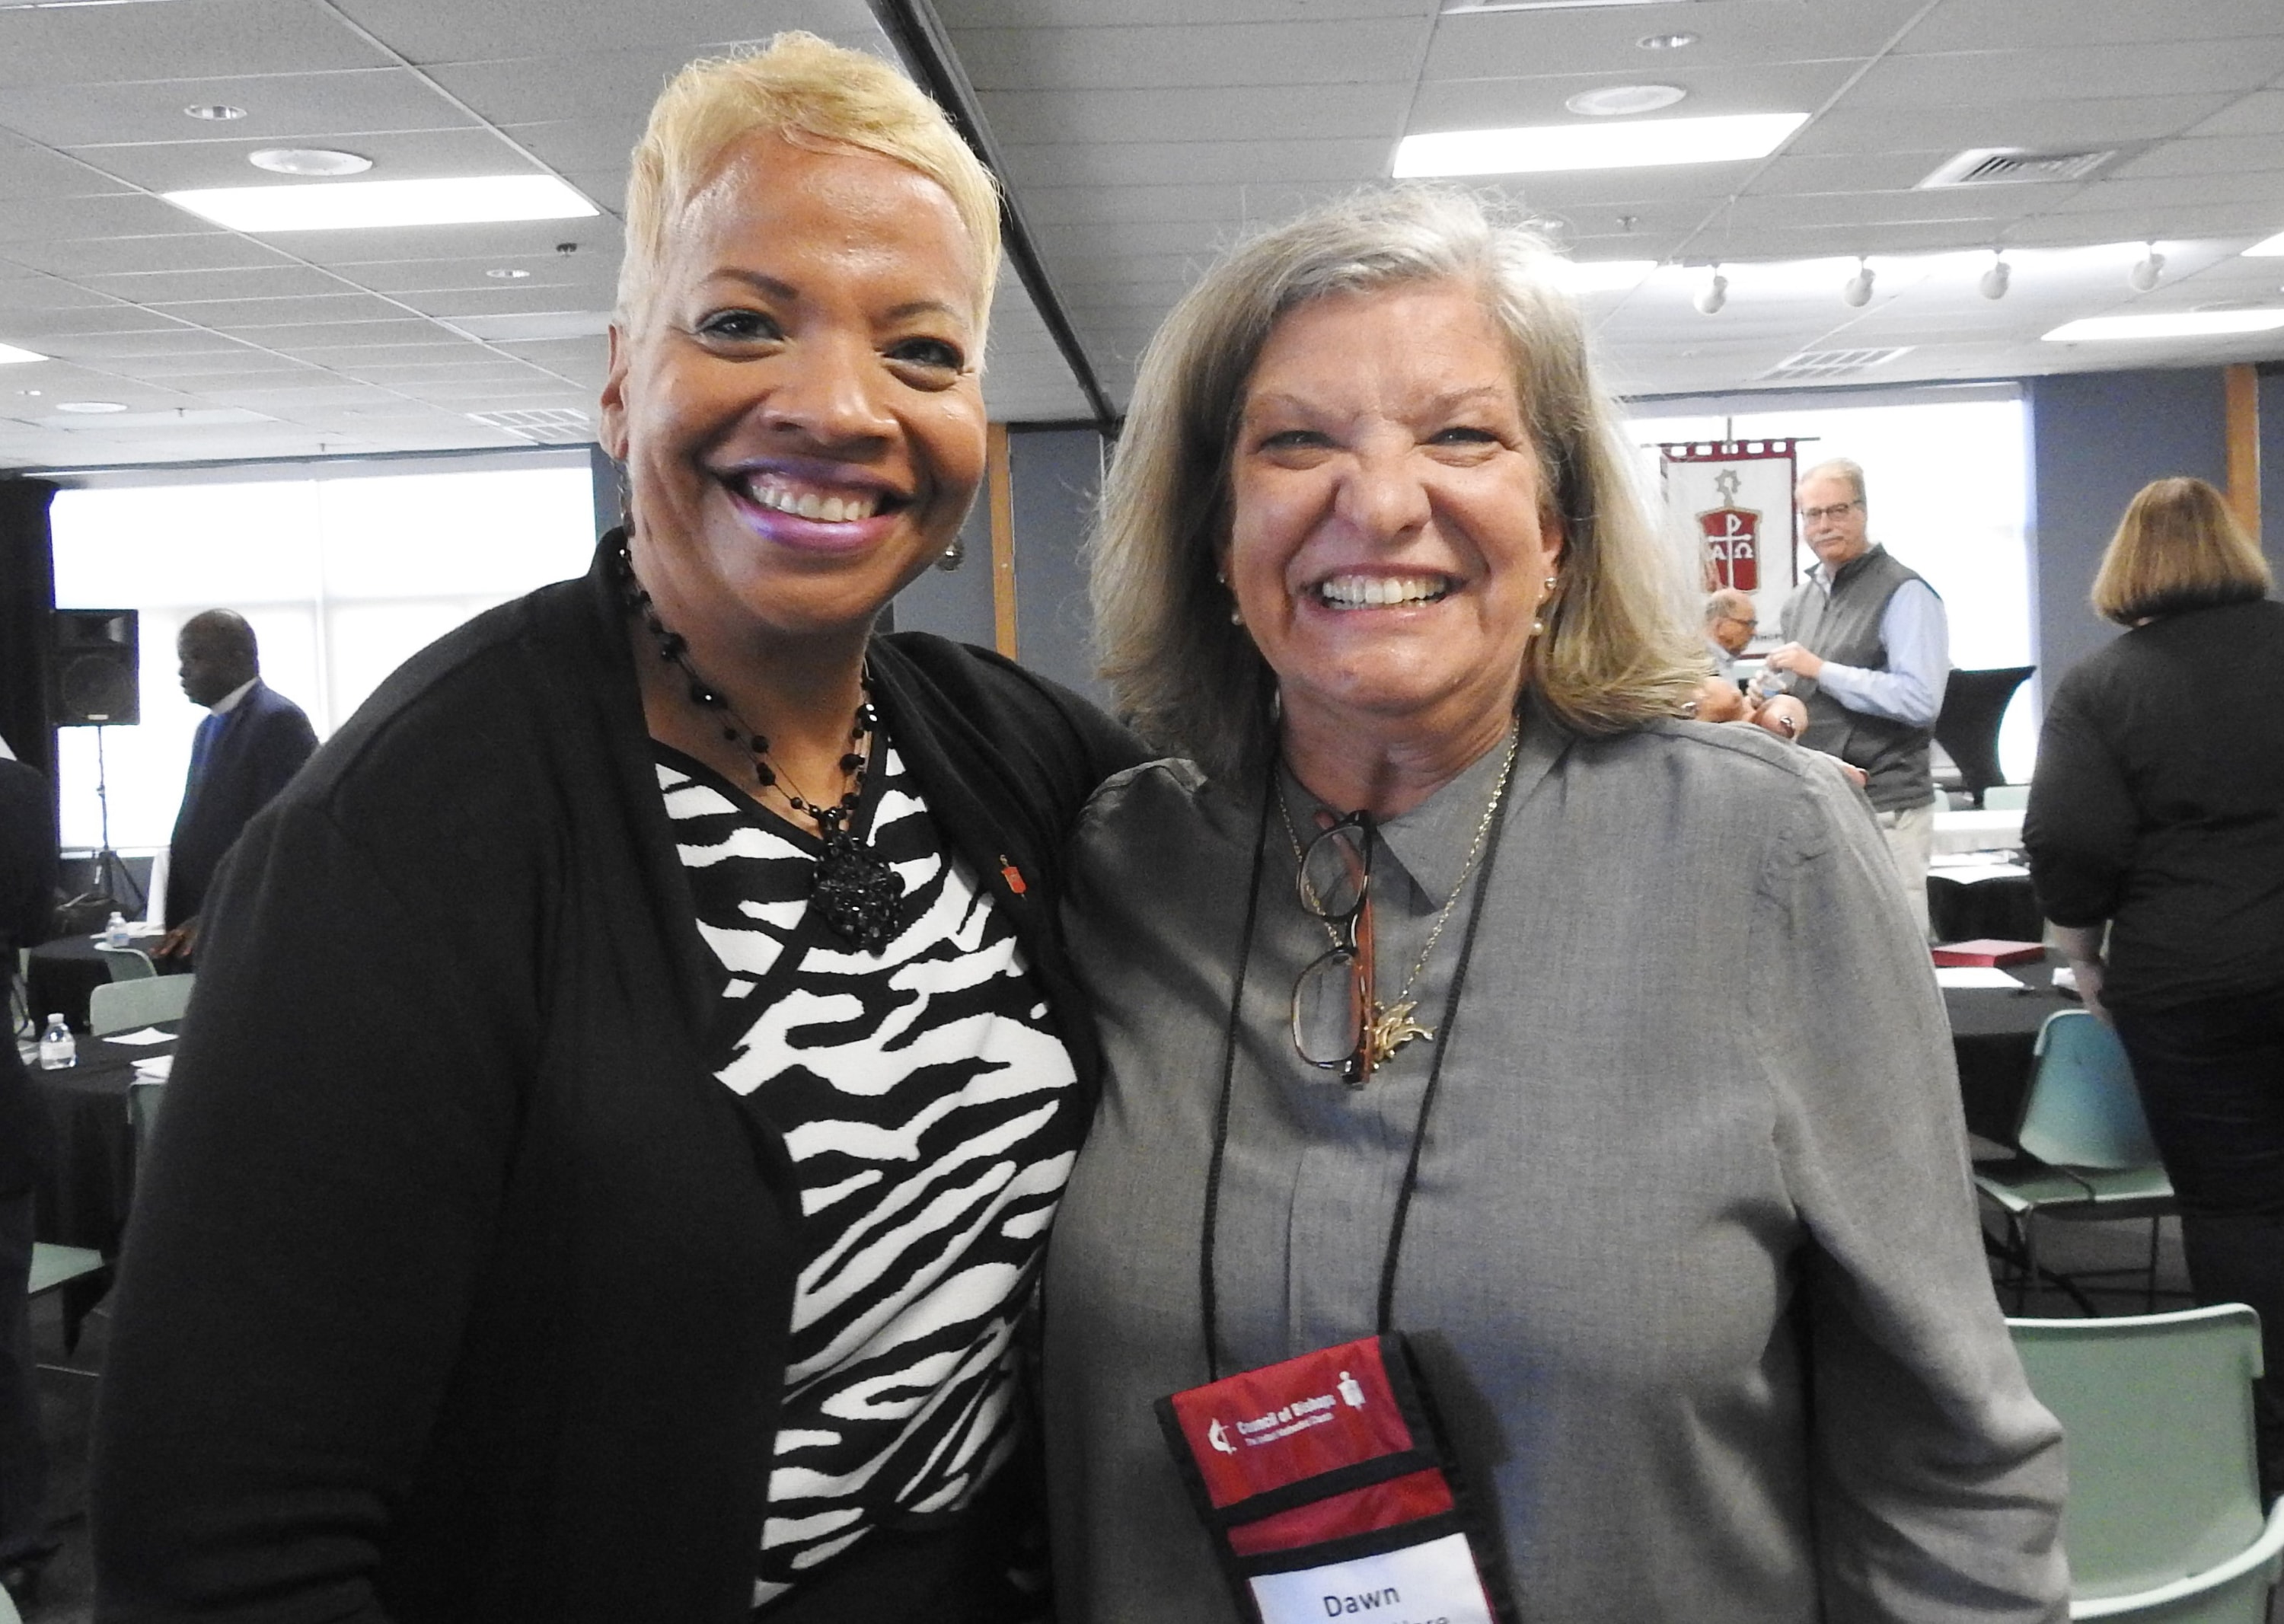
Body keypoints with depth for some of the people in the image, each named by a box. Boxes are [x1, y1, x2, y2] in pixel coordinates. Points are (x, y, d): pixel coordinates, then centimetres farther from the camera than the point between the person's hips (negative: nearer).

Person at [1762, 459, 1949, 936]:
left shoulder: (1904, 593, -9)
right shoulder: (1801, 599, 16)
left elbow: (1919, 699, -20)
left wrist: (1820, 669, -18)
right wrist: (1773, 694, 7)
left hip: (1883, 807, -7)